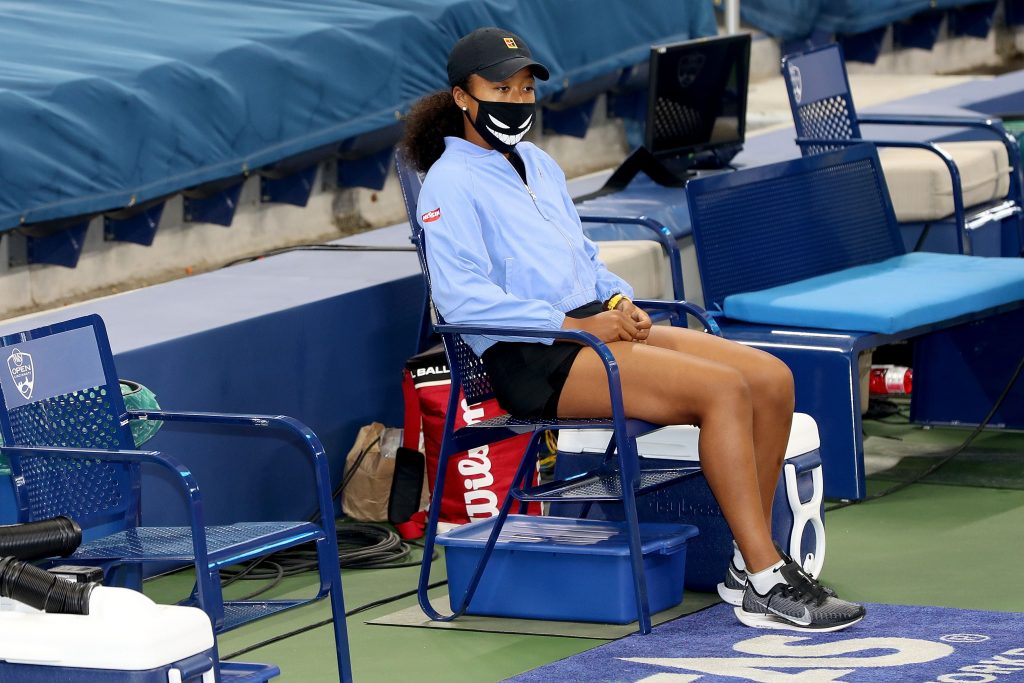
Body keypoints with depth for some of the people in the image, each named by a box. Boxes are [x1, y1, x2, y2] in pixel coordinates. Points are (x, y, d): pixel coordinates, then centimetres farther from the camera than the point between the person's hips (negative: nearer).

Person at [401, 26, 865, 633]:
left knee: (772, 379, -9)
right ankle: (767, 587, -26)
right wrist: (575, 325, -19)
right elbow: (462, 298, -17)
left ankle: (750, 561, -3)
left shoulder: (540, 165, 21)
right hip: (533, 361, -9)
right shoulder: (451, 184, -5)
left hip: (593, 327, 9)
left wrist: (619, 302, 5)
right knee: (723, 389, -26)